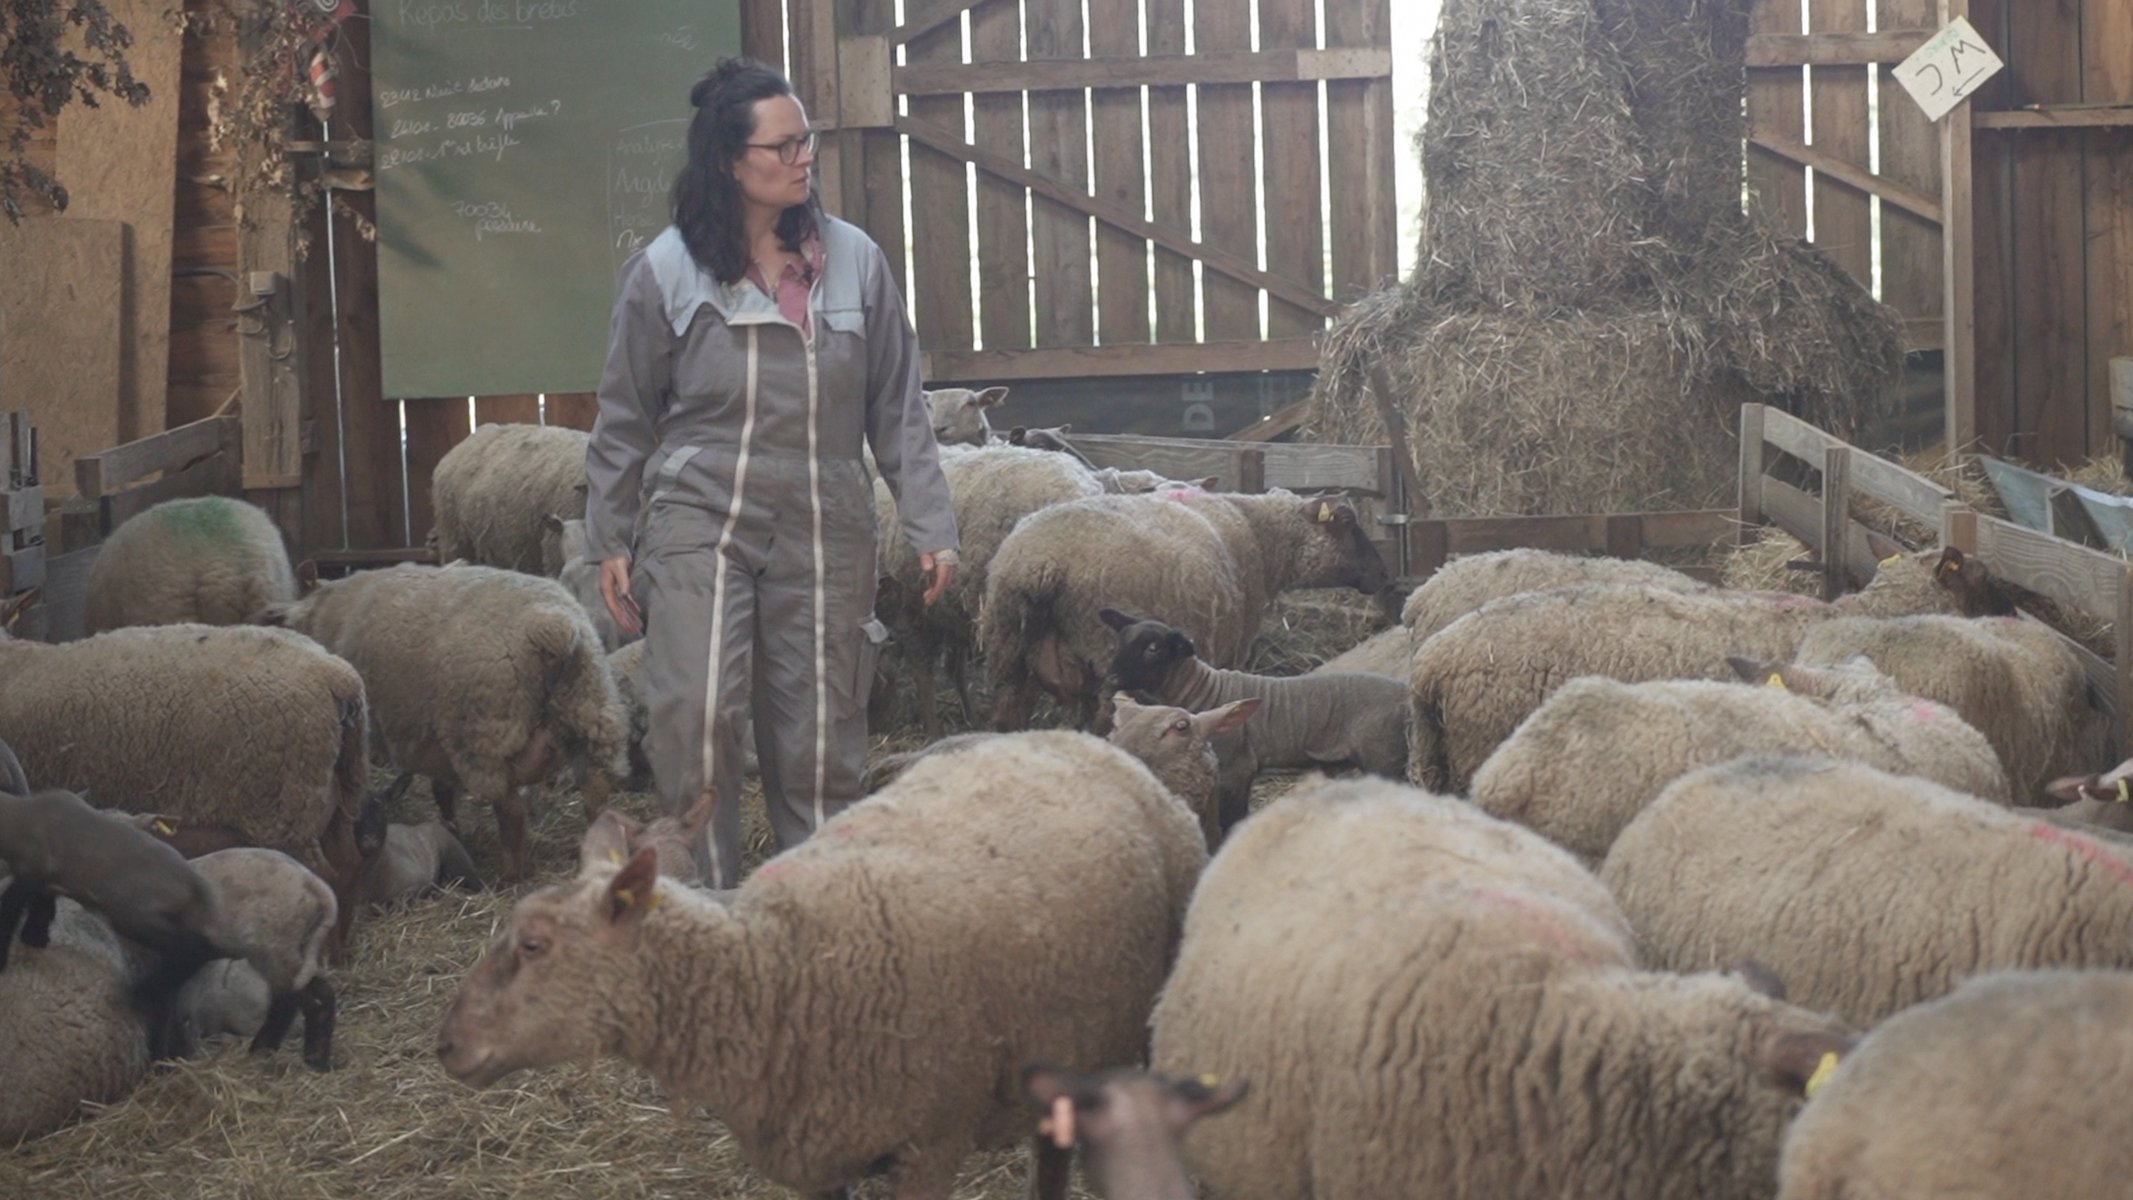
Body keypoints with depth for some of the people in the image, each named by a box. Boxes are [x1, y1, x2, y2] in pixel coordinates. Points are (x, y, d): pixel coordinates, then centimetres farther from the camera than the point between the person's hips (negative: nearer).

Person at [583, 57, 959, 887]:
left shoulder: (854, 260, 5)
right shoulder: (666, 271, -1)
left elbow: (898, 408, 9)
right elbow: (624, 418, 7)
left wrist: (930, 528, 5)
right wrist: (611, 542, 7)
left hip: (825, 532, 2)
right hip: (698, 523, -2)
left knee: (820, 739, 4)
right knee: (695, 717, -17)